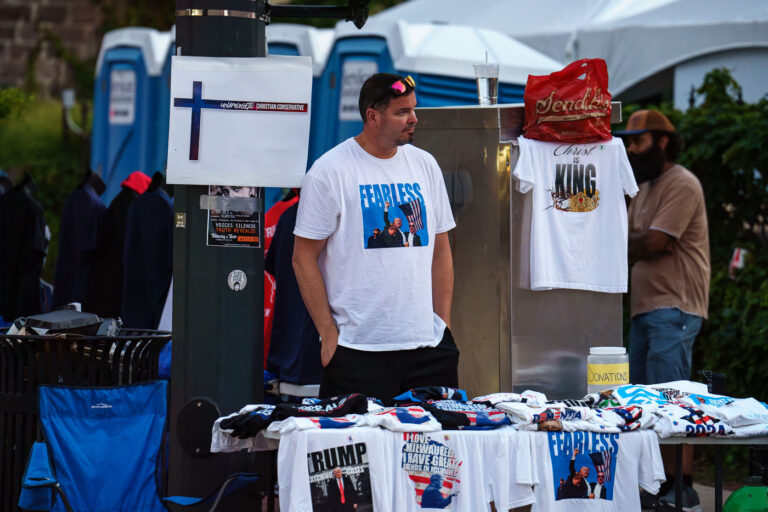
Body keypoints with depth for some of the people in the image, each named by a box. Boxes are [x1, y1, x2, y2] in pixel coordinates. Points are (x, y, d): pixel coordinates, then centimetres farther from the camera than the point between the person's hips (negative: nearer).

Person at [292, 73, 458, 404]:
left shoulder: (425, 165, 11)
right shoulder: (330, 171, -4)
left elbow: (441, 251, 16)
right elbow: (304, 258, -4)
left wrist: (444, 324, 8)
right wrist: (327, 331, -8)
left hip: (428, 343, 5)